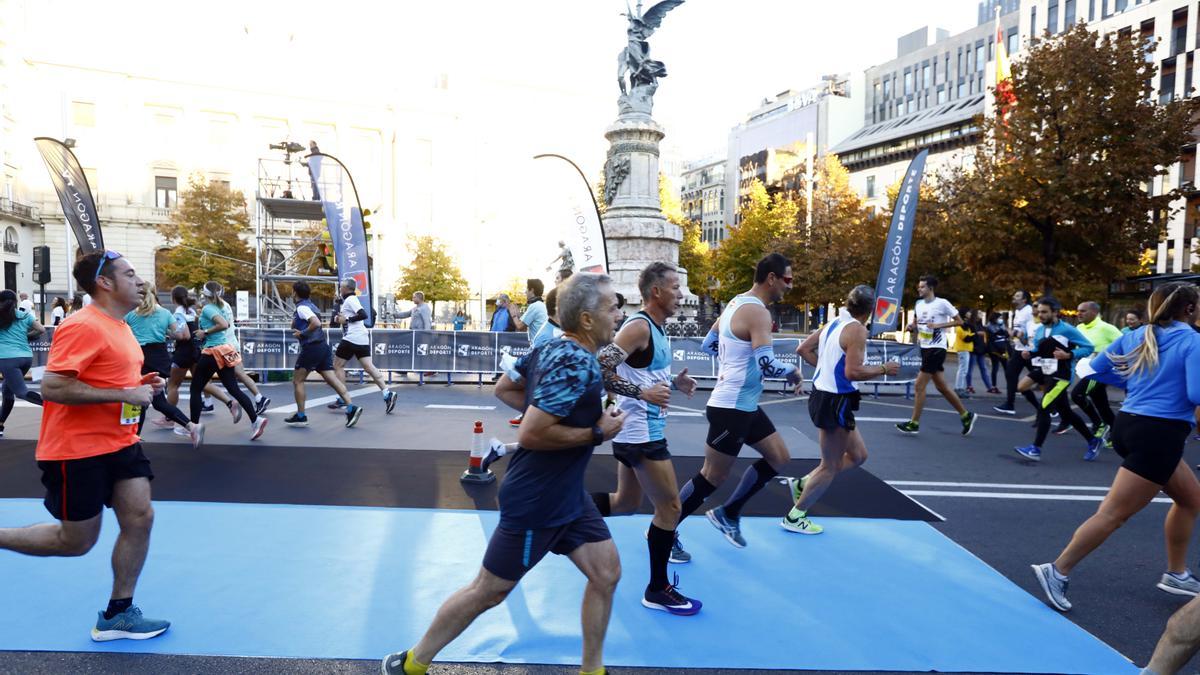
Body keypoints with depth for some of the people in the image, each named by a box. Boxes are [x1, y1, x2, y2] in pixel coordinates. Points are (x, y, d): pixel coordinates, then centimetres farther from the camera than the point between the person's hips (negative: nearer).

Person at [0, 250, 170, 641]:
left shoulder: (119, 326, 12)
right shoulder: (83, 326, -19)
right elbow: (52, 387, -25)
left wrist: (142, 385, 5)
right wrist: (126, 394, -24)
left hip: (119, 443, 9)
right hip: (77, 450, -9)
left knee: (140, 518, 4)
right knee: (76, 542, 3)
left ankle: (117, 615, 16)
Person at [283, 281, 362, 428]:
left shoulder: (302, 307, -9)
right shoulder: (310, 305, 20)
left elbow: (316, 323, -24)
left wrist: (302, 333, -13)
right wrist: (295, 324, 15)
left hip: (311, 347, -8)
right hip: (323, 346, 8)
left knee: (297, 381, 5)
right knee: (332, 379, 0)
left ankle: (300, 417, 8)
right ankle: (351, 407, -12)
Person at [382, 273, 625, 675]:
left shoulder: (551, 348, 1)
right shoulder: (577, 365, -26)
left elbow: (504, 389, 12)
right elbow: (530, 434, -30)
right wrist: (596, 433, -20)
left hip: (567, 494, 9)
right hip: (536, 502, -9)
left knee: (607, 573, 11)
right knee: (488, 592, 7)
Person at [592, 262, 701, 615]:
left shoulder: (656, 329, 12)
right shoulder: (639, 327, -18)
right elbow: (600, 370, -26)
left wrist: (673, 382, 8)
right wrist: (643, 394, -29)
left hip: (641, 430, 10)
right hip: (641, 432, -10)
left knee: (626, 502, 21)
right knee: (669, 507, 0)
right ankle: (658, 590, 13)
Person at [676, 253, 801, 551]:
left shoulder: (737, 303, 11)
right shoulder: (757, 312, -20)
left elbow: (708, 344, 19)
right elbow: (766, 364, -29)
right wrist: (792, 371, -10)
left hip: (744, 405, 10)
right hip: (731, 408, -10)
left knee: (778, 458, 16)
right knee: (712, 477, 0)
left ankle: (727, 514, 22)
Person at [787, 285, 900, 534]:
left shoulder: (833, 324, 9)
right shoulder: (857, 330, -17)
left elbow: (803, 349, 14)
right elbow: (853, 372, -24)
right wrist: (884, 369, -12)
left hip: (824, 395, 9)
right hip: (835, 402, -9)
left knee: (858, 455, 20)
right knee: (830, 466, 5)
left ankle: (803, 484, 21)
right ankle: (795, 517, 15)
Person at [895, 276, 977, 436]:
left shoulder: (942, 303, -12)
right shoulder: (919, 304, 8)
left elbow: (959, 321, -8)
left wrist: (938, 325, -18)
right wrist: (912, 327, 0)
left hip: (937, 349, -8)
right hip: (925, 348, 8)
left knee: (919, 386, -9)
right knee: (942, 386, 14)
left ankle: (914, 424, 0)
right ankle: (966, 415, 28)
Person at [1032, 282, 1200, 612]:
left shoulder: (1134, 336, 9)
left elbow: (1092, 369, 12)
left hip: (1129, 425, 9)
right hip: (1160, 435, -9)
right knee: (1113, 513, -5)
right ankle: (1058, 572, -4)